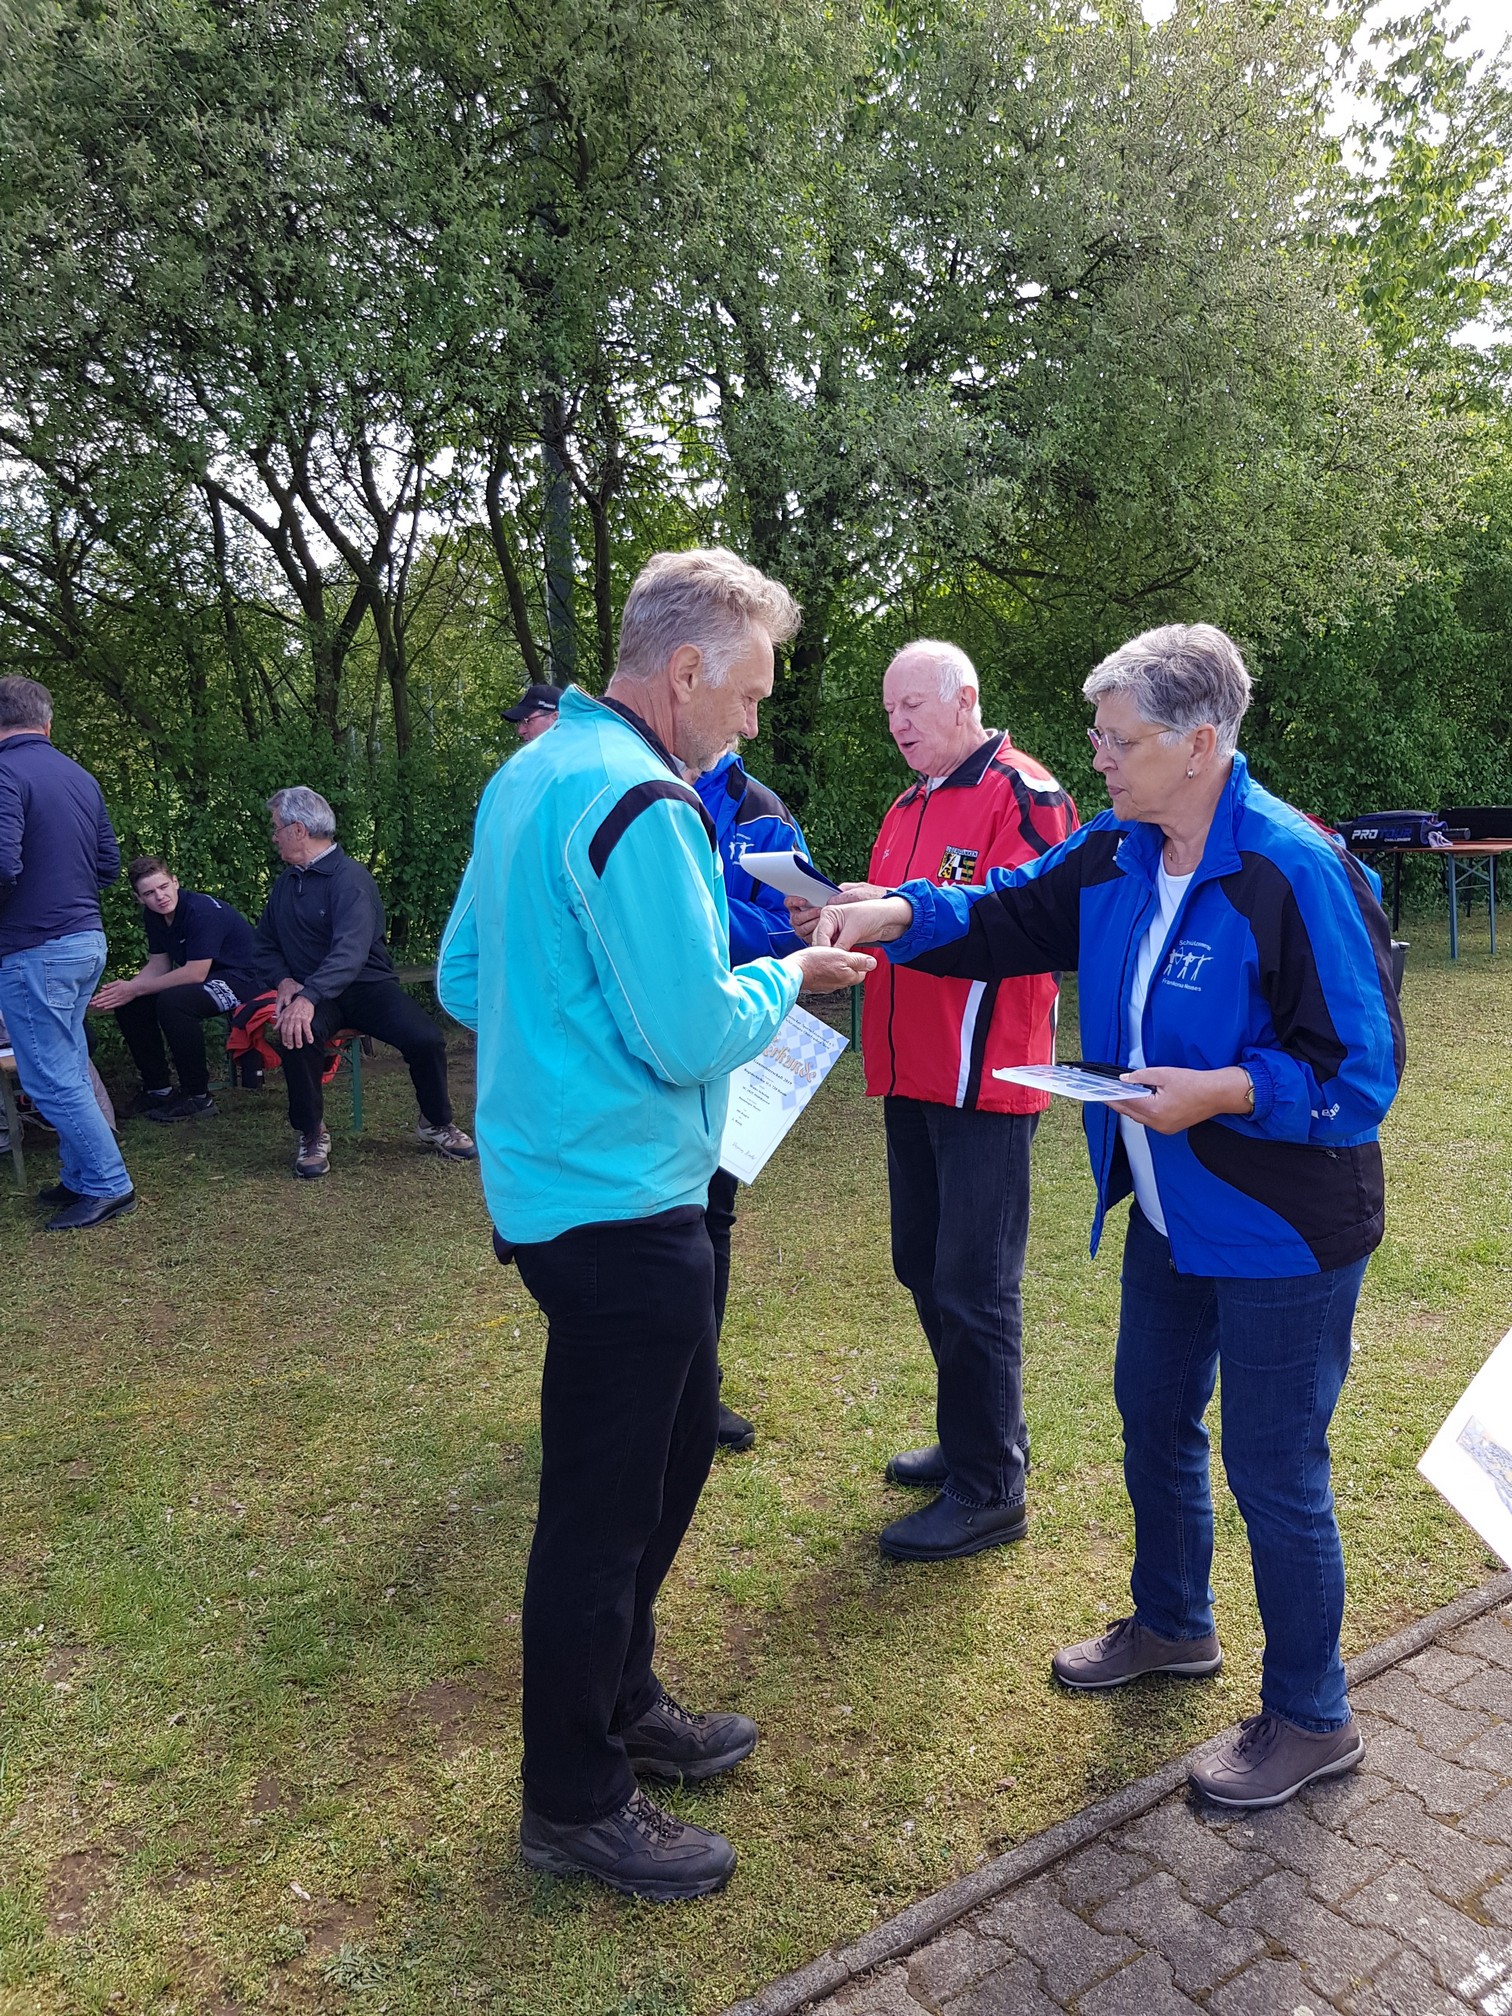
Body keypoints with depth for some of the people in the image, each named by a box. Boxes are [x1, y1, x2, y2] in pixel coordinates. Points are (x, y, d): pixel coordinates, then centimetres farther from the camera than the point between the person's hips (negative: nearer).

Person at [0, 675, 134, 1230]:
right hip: (87, 940, 8)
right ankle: (79, 1178, 23)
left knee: (51, 1080, 0)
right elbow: (109, 864, 15)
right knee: (70, 1069, 15)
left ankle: (108, 1185, 5)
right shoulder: (80, 776, 11)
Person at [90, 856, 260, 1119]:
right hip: (201, 978, 9)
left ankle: (198, 1098, -20)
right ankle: (158, 1088, 9)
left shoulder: (202, 911, -25)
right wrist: (125, 989, -14)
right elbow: (159, 966, 6)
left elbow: (195, 974, -26)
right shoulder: (153, 916, 2)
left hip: (240, 979, -9)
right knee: (127, 1004, -1)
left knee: (172, 1002, -33)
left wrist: (135, 989, -20)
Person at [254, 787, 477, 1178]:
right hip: (309, 994, 4)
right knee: (296, 1035, -32)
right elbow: (265, 944, 20)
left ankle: (437, 1124, 3)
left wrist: (308, 997, -39)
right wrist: (284, 980, -3)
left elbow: (351, 949, -25)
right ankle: (311, 1135, -12)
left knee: (425, 1038, -27)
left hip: (365, 983, -3)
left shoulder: (350, 878, -10)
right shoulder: (287, 882, 13)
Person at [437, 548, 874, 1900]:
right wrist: (783, 979, -4)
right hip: (621, 1206, -10)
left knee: (672, 1450, 23)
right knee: (605, 1502, 5)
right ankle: (574, 1805, 25)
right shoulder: (640, 802, -20)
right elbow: (694, 1034, -22)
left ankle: (621, 1705, 40)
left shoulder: (529, 775, 11)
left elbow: (464, 981, 16)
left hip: (551, 1177, 10)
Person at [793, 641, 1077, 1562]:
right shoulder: (909, 810, 19)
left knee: (973, 1284, -3)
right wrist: (843, 919, 0)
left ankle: (990, 1492, 11)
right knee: (925, 1267, 16)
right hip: (912, 1075, 9)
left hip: (986, 1079, -9)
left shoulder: (1022, 794, -9)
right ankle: (979, 1438, 34)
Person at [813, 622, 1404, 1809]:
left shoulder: (1295, 875, -25)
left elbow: (1362, 1071, -22)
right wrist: (901, 914, -6)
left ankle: (1312, 1719, 31)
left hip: (1282, 1232, -8)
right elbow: (1010, 917, 10)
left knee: (1273, 1469, 6)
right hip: (1172, 1213, 8)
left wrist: (1220, 1091, -32)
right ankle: (1172, 1625, 49)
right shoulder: (1119, 854, -1)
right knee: (1153, 1415, 23)